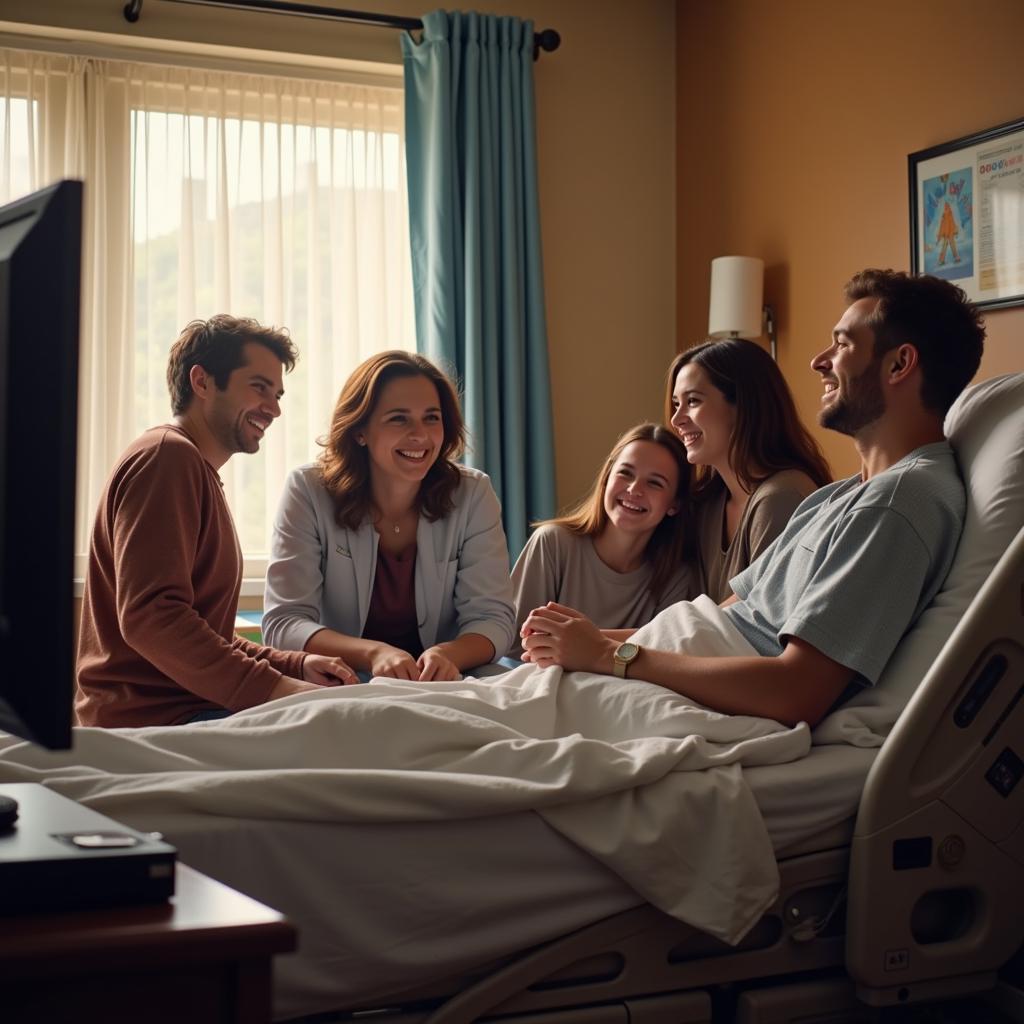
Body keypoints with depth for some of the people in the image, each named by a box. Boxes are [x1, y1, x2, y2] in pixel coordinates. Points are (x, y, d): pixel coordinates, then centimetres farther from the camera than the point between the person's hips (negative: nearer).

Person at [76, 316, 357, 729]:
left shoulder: (197, 472, 23)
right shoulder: (165, 455, -7)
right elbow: (149, 616, -20)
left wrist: (294, 666, 6)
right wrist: (273, 687, -22)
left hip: (185, 710, 10)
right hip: (149, 720, -10)